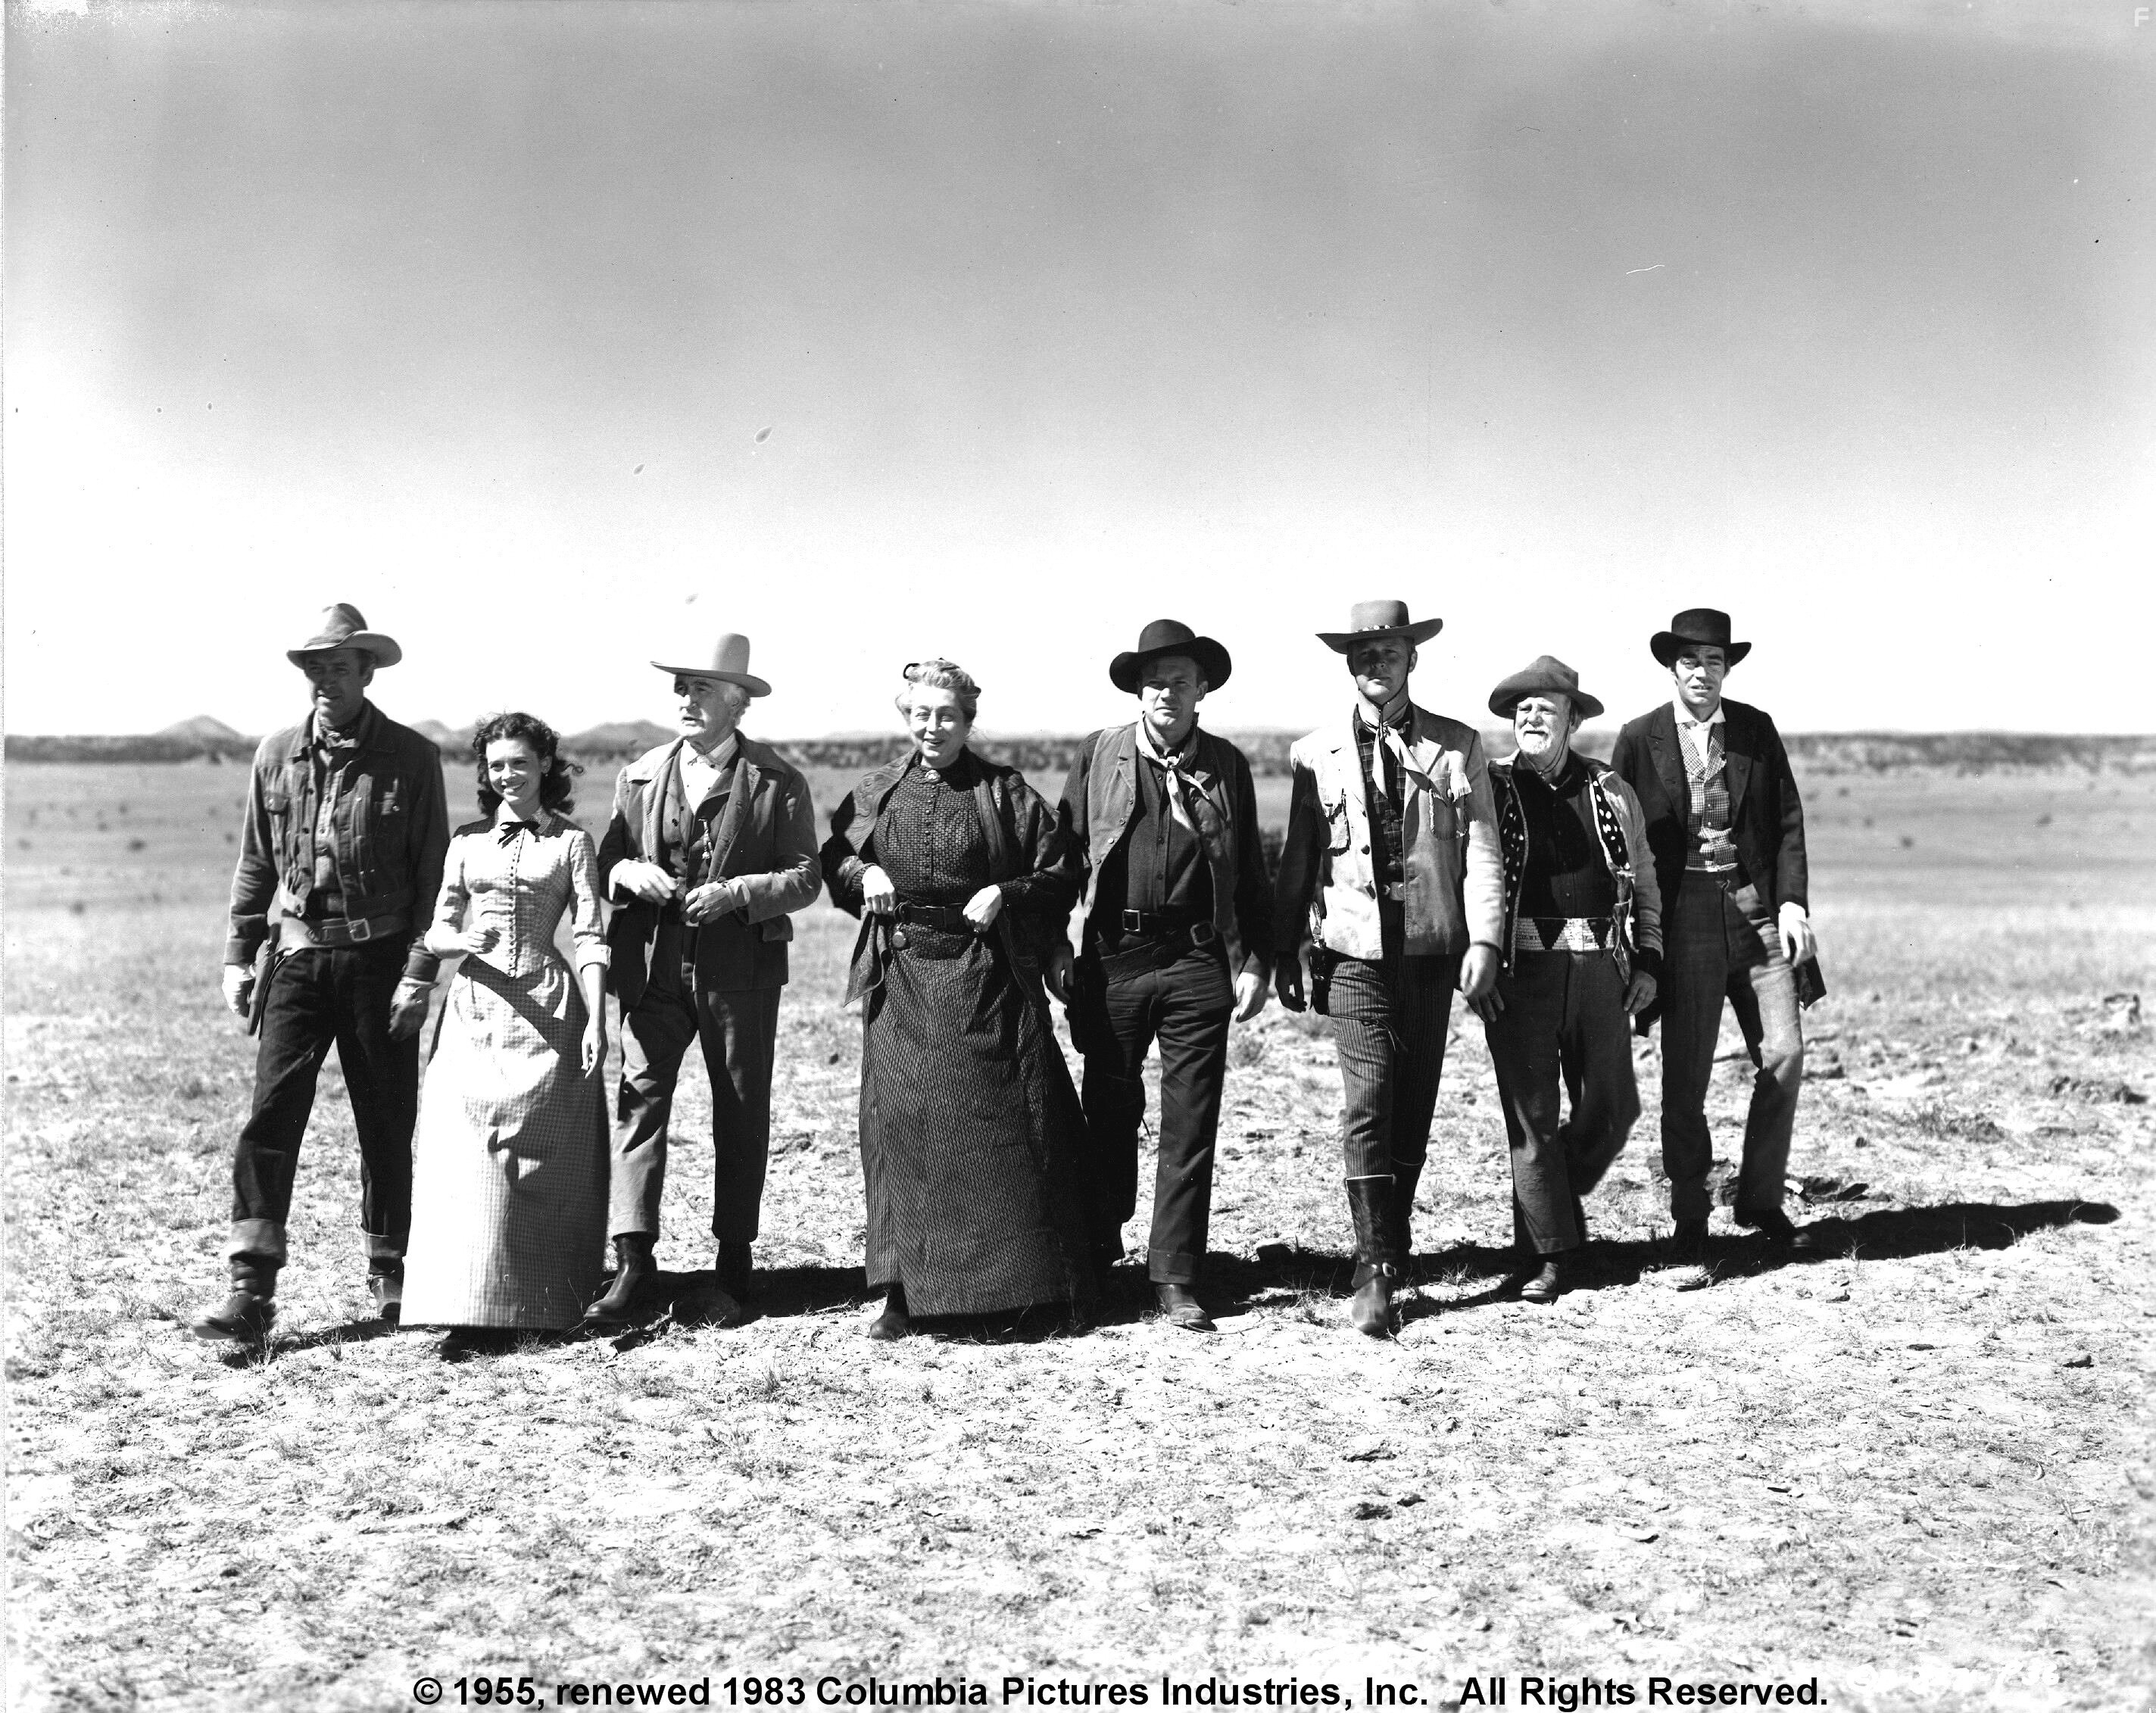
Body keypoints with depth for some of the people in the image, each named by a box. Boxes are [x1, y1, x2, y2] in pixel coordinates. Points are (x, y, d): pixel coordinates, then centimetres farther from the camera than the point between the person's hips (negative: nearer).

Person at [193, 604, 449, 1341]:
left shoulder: (412, 758, -3)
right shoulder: (277, 755, 6)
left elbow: (433, 873, -3)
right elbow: (256, 864, 13)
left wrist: (420, 973, -8)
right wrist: (239, 955, 8)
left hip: (377, 960, -2)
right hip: (295, 957, 2)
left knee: (387, 1126, 7)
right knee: (270, 1119, -7)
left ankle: (389, 1276, 22)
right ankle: (251, 1292, -7)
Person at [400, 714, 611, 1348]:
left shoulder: (571, 842, 6)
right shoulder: (468, 841, 12)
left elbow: (590, 937, 0)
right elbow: (438, 930, 10)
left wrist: (596, 1020, -10)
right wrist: (464, 941, -13)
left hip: (548, 1008, -1)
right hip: (477, 1005, 2)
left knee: (545, 1159, 1)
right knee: (467, 1153, -8)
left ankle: (543, 1301, 11)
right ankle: (470, 1305, -7)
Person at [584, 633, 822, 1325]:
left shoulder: (778, 781, -1)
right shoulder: (640, 776, 10)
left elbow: (804, 878, -3)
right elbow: (606, 864, 15)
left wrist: (736, 893, -17)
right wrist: (629, 873, -8)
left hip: (741, 970, -2)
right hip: (653, 965, 2)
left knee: (741, 1113, 7)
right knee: (639, 1097, -9)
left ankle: (736, 1263, 19)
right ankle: (633, 1261, -9)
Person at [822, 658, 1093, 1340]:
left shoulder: (1005, 792, 3)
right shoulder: (874, 792, 10)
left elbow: (1057, 878, 4)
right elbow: (833, 860, 21)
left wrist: (1005, 893, -12)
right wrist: (862, 876, 0)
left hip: (985, 973, -2)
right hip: (902, 978, 2)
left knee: (999, 1118, 0)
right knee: (900, 1121, -1)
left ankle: (1019, 1281, 12)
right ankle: (907, 1289, 6)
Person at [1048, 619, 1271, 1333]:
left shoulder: (1225, 764, 7)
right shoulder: (1099, 755, 4)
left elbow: (1250, 872, 10)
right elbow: (1064, 855, 6)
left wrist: (1255, 960, 3)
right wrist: (1052, 946, 0)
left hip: (1198, 963, 0)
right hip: (1113, 959, 0)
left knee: (1190, 1128, 1)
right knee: (1110, 1114, 9)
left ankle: (1176, 1280, 8)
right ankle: (1096, 1252, 27)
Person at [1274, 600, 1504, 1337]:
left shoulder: (1458, 746, 6)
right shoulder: (1316, 754, 5)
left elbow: (1482, 851, 2)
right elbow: (1297, 857, 8)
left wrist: (1483, 941, -8)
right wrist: (1284, 951, 6)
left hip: (1432, 951, 2)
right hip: (1354, 952, -1)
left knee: (1414, 1107, 8)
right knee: (1369, 1104, -11)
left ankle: (1394, 1240, 26)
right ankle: (1374, 1271, -10)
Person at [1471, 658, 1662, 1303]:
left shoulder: (1610, 791, 11)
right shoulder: (1490, 789, 3)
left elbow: (1644, 881, 17)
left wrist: (1647, 960, 9)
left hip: (1598, 965, 3)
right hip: (1520, 968, -3)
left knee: (1613, 1106, 3)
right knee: (1532, 1115, -2)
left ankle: (1559, 1199, 30)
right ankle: (1549, 1253, 8)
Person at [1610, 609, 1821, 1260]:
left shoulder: (1757, 730, 8)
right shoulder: (1639, 740, 0)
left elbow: (1788, 821, 9)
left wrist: (1792, 901, -2)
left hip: (1757, 906, 3)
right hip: (1683, 910, -3)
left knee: (1784, 1054, -1)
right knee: (1686, 1073, 0)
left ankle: (1761, 1199, 16)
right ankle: (1688, 1216, 14)